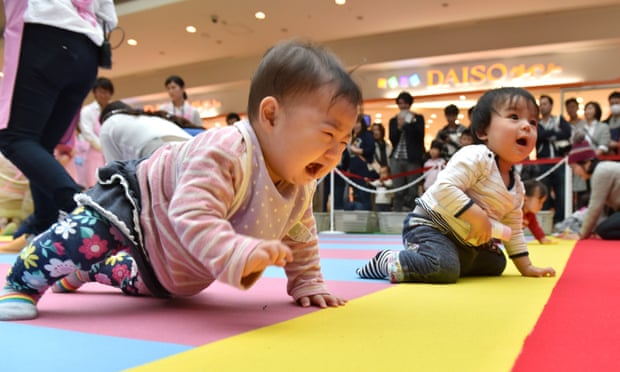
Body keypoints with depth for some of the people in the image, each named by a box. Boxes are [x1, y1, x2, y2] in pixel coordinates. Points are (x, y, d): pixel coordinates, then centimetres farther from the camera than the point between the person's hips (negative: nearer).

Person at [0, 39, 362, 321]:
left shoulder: (300, 187, -16)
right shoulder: (225, 152, -43)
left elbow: (299, 237, 0)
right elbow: (193, 215, -53)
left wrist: (307, 283, -5)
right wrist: (239, 254, -64)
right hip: (138, 202, -8)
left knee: (145, 283, 30)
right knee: (84, 237, -32)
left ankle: (92, 271, 56)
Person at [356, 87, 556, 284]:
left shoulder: (516, 186, 8)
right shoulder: (475, 157, -20)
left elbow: (514, 229, 18)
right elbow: (444, 188, -33)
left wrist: (526, 267, 17)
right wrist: (477, 217, -30)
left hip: (465, 242, 10)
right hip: (430, 226, -9)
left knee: (495, 263, 22)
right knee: (444, 269, -33)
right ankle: (387, 261, -9)